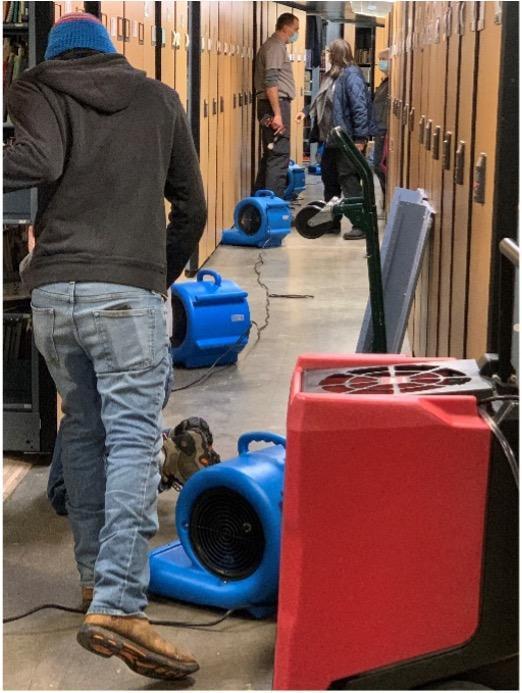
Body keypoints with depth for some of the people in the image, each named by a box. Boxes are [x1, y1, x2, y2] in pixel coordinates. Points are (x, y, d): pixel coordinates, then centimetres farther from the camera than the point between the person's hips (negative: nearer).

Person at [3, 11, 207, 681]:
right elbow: (190, 206, 19)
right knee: (133, 438, -7)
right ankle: (116, 604, -18)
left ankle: (95, 572, 23)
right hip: (128, 291, -2)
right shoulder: (159, 99, 17)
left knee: (82, 429, 17)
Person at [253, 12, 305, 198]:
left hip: (277, 105, 10)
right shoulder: (275, 46, -11)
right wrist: (277, 114, -24)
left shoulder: (277, 46, 19)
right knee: (279, 156, -11)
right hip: (276, 105, -10)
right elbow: (271, 82, -20)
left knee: (271, 155, 13)